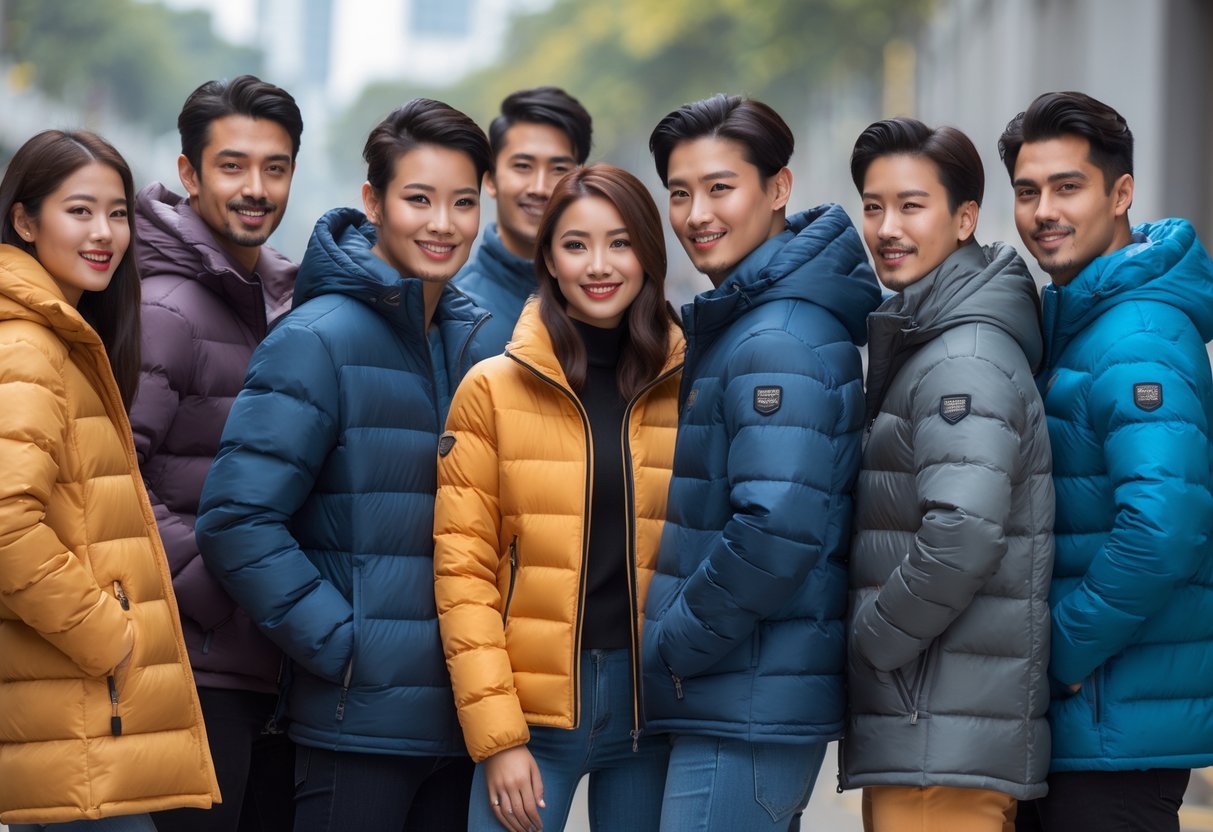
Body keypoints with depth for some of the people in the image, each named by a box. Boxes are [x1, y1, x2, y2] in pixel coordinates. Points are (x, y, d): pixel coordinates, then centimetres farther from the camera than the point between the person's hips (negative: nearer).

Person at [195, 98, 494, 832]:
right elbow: (237, 519, -16)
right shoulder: (320, 340, -9)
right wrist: (342, 643, -16)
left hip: (461, 714, 6)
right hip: (361, 720, -6)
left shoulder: (474, 339, 11)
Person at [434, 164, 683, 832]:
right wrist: (496, 736, -10)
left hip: (653, 704, 2)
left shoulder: (686, 388, 5)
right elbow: (463, 567, -3)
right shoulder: (493, 389, 1)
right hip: (531, 709, -2)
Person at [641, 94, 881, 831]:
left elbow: (777, 533, -24)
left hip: (751, 705, -10)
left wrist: (673, 646, -14)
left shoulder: (778, 343, -15)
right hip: (745, 703, 10)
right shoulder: (735, 326, 16)